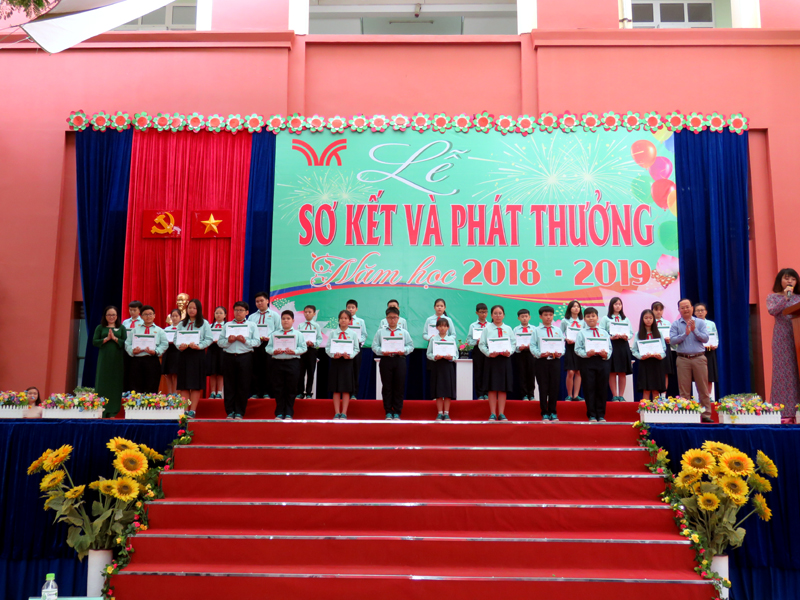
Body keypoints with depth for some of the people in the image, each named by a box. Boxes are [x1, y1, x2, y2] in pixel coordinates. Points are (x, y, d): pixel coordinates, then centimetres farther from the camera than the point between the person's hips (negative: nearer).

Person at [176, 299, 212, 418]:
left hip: (198, 354, -3)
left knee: (196, 384, -2)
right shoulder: (181, 324, 14)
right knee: (183, 384, 2)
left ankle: (193, 410, 1)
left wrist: (199, 346, -17)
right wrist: (179, 345, -11)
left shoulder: (204, 323, 5)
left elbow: (209, 339, -2)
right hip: (184, 354, 3)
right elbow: (176, 338, 9)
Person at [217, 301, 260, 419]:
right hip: (229, 357, 2)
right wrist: (228, 341, -9)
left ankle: (239, 413, 5)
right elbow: (219, 342, 9)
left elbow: (257, 342, 2)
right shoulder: (227, 325, 17)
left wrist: (245, 341, -13)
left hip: (245, 357, -2)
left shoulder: (252, 325, 12)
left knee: (243, 386, -1)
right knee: (229, 385, 2)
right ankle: (230, 412, 9)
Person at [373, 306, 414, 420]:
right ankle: (388, 413, 10)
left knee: (399, 387, 1)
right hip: (385, 360, 0)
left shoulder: (404, 332, 10)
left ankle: (397, 413, 9)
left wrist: (404, 350, -11)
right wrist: (382, 351, -13)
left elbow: (410, 346, 8)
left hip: (399, 359, 0)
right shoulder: (380, 332, 8)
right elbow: (375, 346, 5)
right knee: (387, 387, 2)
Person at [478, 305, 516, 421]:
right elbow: (481, 345, -1)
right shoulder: (487, 329, 4)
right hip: (491, 359, -1)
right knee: (492, 388, 1)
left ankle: (501, 414, 10)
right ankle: (493, 414, 7)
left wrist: (509, 352, -13)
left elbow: (514, 343, 6)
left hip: (505, 359, 1)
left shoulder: (508, 329, 9)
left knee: (503, 388, 4)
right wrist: (489, 353, -16)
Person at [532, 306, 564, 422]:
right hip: (542, 360, -2)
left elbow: (563, 345, 9)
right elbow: (533, 346, -1)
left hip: (555, 361, 2)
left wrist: (559, 353, -11)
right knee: (543, 387, 0)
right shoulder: (536, 330, 5)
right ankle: (544, 413, 8)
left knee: (555, 387, 4)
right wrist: (540, 354, -17)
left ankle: (553, 413, 15)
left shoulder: (558, 330, 13)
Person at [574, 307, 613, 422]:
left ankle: (601, 415, 13)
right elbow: (577, 349, 0)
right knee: (589, 388, 0)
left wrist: (606, 354, -9)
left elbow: (610, 348, 11)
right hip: (587, 362, -2)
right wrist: (586, 353, -17)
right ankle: (592, 415, 7)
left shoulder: (604, 332, 14)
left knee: (602, 388, 4)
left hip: (603, 361, 2)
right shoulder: (581, 333, 7)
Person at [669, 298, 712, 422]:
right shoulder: (675, 325, 6)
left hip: (699, 358, 0)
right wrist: (685, 333, -15)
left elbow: (705, 338, -2)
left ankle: (706, 415, 7)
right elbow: (672, 340, -6)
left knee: (703, 388, 2)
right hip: (683, 359, 0)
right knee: (684, 390, 2)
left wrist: (695, 330, -14)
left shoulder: (700, 322, 8)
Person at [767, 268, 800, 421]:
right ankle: (786, 412, -8)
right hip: (782, 337, -2)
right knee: (784, 371, -7)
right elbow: (772, 311, -8)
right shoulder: (773, 297, 10)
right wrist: (785, 297, -11)